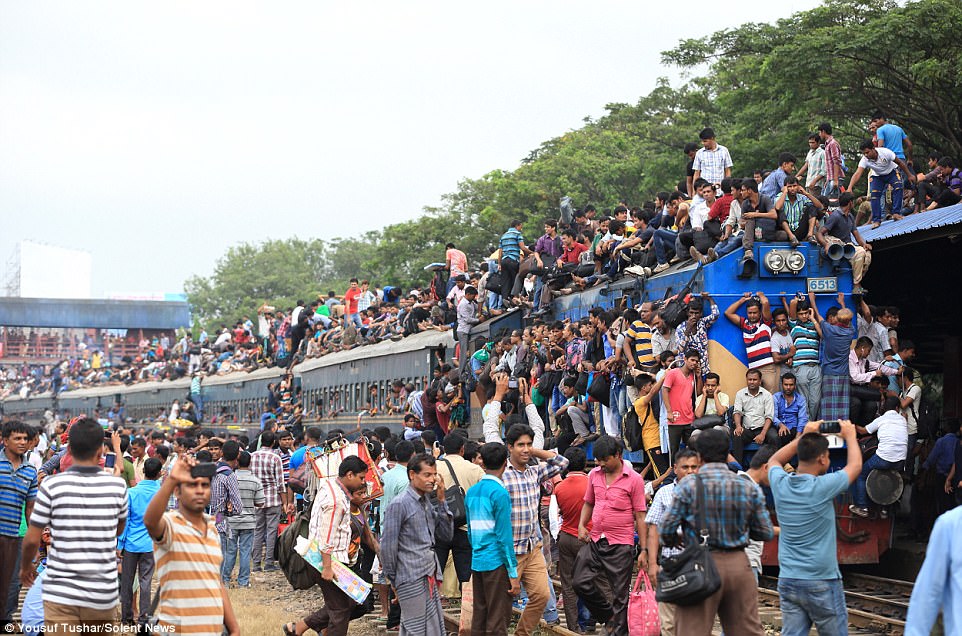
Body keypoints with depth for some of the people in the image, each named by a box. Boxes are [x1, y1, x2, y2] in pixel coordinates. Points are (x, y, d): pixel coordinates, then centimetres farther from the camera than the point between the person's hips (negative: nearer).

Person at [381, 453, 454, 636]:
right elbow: (387, 544, -10)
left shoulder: (427, 503, 12)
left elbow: (447, 535, 11)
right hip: (412, 580, -8)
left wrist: (441, 501, 3)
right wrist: (393, 579, -4)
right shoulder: (400, 504, -11)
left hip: (430, 577, 8)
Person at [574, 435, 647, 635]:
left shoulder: (634, 479, -6)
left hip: (621, 544, -5)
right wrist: (582, 525, 3)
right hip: (595, 541, 5)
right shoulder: (594, 475, 8)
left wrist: (644, 550, -6)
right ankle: (608, 616, 22)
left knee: (620, 593, 1)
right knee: (581, 582, 1)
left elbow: (640, 517, -4)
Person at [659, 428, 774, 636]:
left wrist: (677, 541, 17)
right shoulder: (749, 488, 2)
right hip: (739, 564, 3)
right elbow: (766, 533, 8)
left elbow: (666, 530, -6)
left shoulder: (687, 486, -7)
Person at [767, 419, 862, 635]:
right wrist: (850, 436, 19)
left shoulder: (780, 484, -3)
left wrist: (804, 436, 26)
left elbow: (774, 461, 23)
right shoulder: (822, 488, -16)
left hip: (787, 582, 5)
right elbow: (855, 466, 3)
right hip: (821, 582, -5)